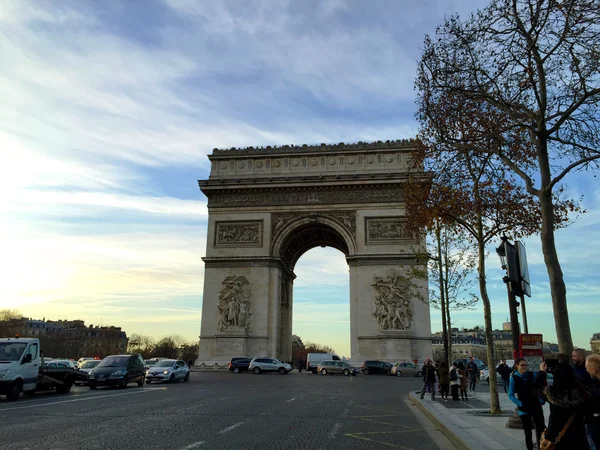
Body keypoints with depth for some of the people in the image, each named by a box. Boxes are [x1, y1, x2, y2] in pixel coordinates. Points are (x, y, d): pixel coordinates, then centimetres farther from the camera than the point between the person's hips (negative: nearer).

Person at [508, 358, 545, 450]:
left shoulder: (532, 375, -3)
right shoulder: (514, 378, -7)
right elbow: (511, 395, -4)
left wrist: (541, 400, -6)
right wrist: (520, 404, -14)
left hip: (536, 407, 1)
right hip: (524, 409, -1)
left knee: (541, 429, 0)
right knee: (527, 431, 8)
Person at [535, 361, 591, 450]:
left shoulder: (551, 392, -21)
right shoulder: (579, 389, -20)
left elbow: (537, 388, 0)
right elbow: (587, 406, -5)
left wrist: (541, 372, 12)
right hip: (577, 430, 1)